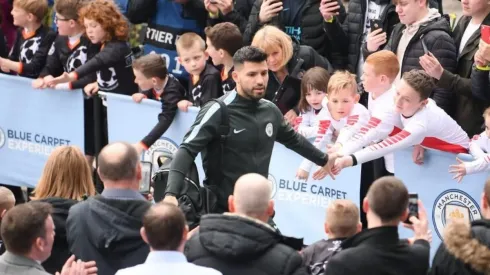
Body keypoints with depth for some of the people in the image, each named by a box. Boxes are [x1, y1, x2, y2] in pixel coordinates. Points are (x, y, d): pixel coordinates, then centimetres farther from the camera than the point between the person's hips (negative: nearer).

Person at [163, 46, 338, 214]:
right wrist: (171, 193, -34)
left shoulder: (270, 111, 6)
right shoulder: (217, 112, -13)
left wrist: (323, 160, 40)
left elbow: (292, 139, 26)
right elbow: (187, 150, -20)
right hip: (221, 210, -6)